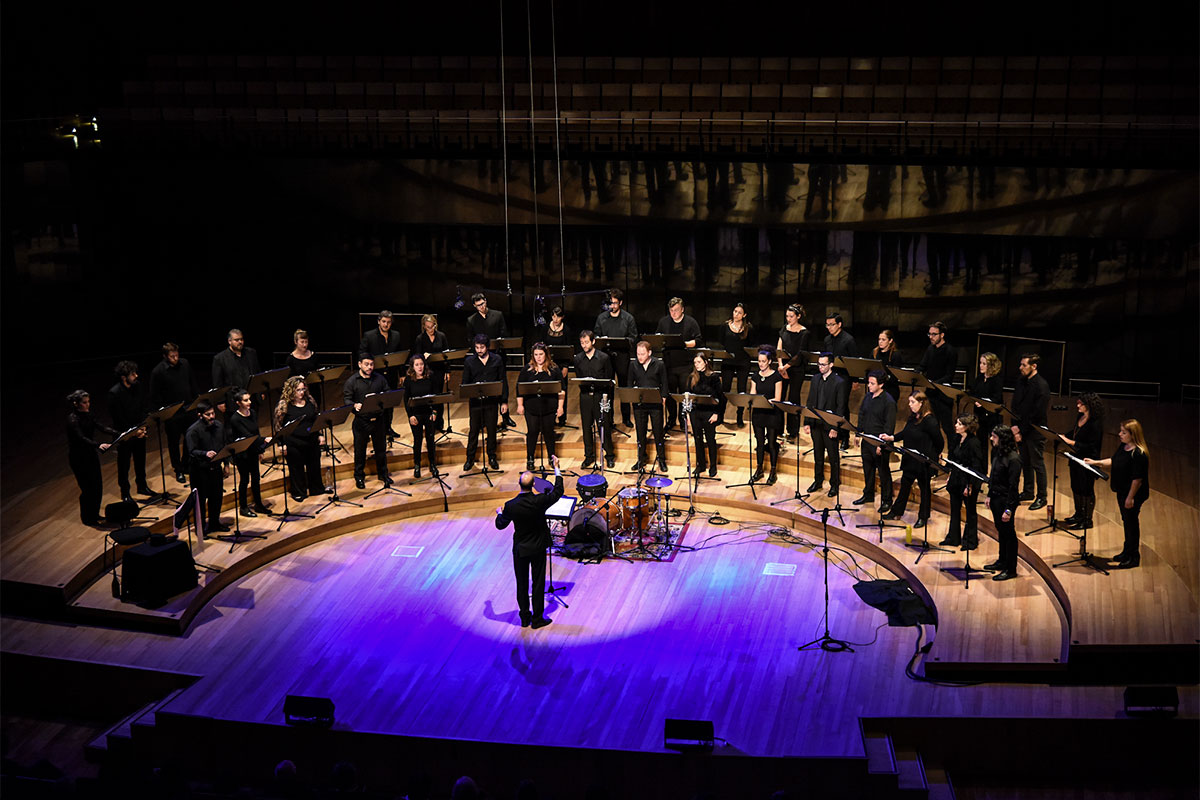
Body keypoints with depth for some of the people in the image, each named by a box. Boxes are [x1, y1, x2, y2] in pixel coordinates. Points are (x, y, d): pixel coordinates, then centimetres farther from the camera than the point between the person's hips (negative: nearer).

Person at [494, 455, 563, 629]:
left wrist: (499, 513, 20)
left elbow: (500, 525, -3)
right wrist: (556, 468, 7)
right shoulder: (540, 501, -21)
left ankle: (525, 618, 23)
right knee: (538, 583, 10)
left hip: (520, 549, 1)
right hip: (538, 548, -1)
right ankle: (537, 619, 17)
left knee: (522, 584, 14)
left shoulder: (510, 506, -19)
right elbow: (558, 492, -2)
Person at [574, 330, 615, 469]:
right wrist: (585, 388, -2)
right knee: (586, 426, 7)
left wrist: (605, 395, -7)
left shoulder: (604, 358, -3)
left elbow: (609, 379, 0)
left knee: (604, 426, 1)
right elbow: (578, 379, 12)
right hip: (585, 396, 3)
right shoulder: (578, 359, 5)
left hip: (601, 396, -3)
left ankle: (609, 455, 14)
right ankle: (589, 456, 19)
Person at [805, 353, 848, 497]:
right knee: (818, 454, 17)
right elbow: (810, 402, 10)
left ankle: (834, 484, 17)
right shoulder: (815, 379, 6)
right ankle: (818, 480, 30)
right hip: (815, 424, 5)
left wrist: (835, 427, -17)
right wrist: (807, 422, 5)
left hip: (830, 425, -5)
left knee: (833, 457, 6)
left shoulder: (839, 382, -12)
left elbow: (840, 407, -13)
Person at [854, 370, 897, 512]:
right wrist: (859, 434, 12)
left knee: (884, 472, 3)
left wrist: (882, 445, -19)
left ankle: (886, 501, 14)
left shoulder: (888, 402, -17)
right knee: (867, 469, 19)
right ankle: (868, 494, 35)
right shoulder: (867, 397, 5)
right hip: (867, 440, 7)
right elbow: (861, 415, 17)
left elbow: (889, 426, -18)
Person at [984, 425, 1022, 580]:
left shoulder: (1013, 459, -21)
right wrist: (990, 495, 16)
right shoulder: (997, 453, 5)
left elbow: (1013, 486, -21)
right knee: (1001, 531, 20)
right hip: (996, 498, 8)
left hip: (1006, 500, -8)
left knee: (1008, 533, 1)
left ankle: (1011, 569, 10)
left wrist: (1008, 509, -22)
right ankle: (1002, 562, 34)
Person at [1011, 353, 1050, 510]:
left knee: (1037, 464, 1)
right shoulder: (1021, 381, 6)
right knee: (1025, 462, 17)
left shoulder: (1041, 386, -18)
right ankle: (1027, 492, 30)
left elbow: (1037, 413, -19)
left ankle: (1042, 497, 11)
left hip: (1035, 431, -7)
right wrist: (1015, 426, -3)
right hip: (1021, 429, 7)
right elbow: (1015, 405, 10)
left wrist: (1022, 430, -15)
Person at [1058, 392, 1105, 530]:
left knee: (1087, 490, 3)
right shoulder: (1080, 418, 4)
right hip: (1076, 458, 9)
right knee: (1076, 487, 19)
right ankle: (1079, 515, 35)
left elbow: (1091, 446, -23)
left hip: (1087, 461, -9)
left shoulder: (1095, 423, -22)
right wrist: (1064, 436, 1)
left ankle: (1087, 520, 14)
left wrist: (1071, 442, -26)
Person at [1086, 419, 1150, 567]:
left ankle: (1134, 557, 17)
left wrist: (1130, 498, -21)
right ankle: (1127, 553, 35)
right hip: (1122, 491, 9)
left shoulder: (1138, 454, -26)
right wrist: (1096, 462, 10)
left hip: (1133, 494, -9)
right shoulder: (1123, 446, 2)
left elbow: (1137, 478, -25)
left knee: (1131, 523, 3)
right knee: (1126, 522, 20)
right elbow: (1113, 461, 19)